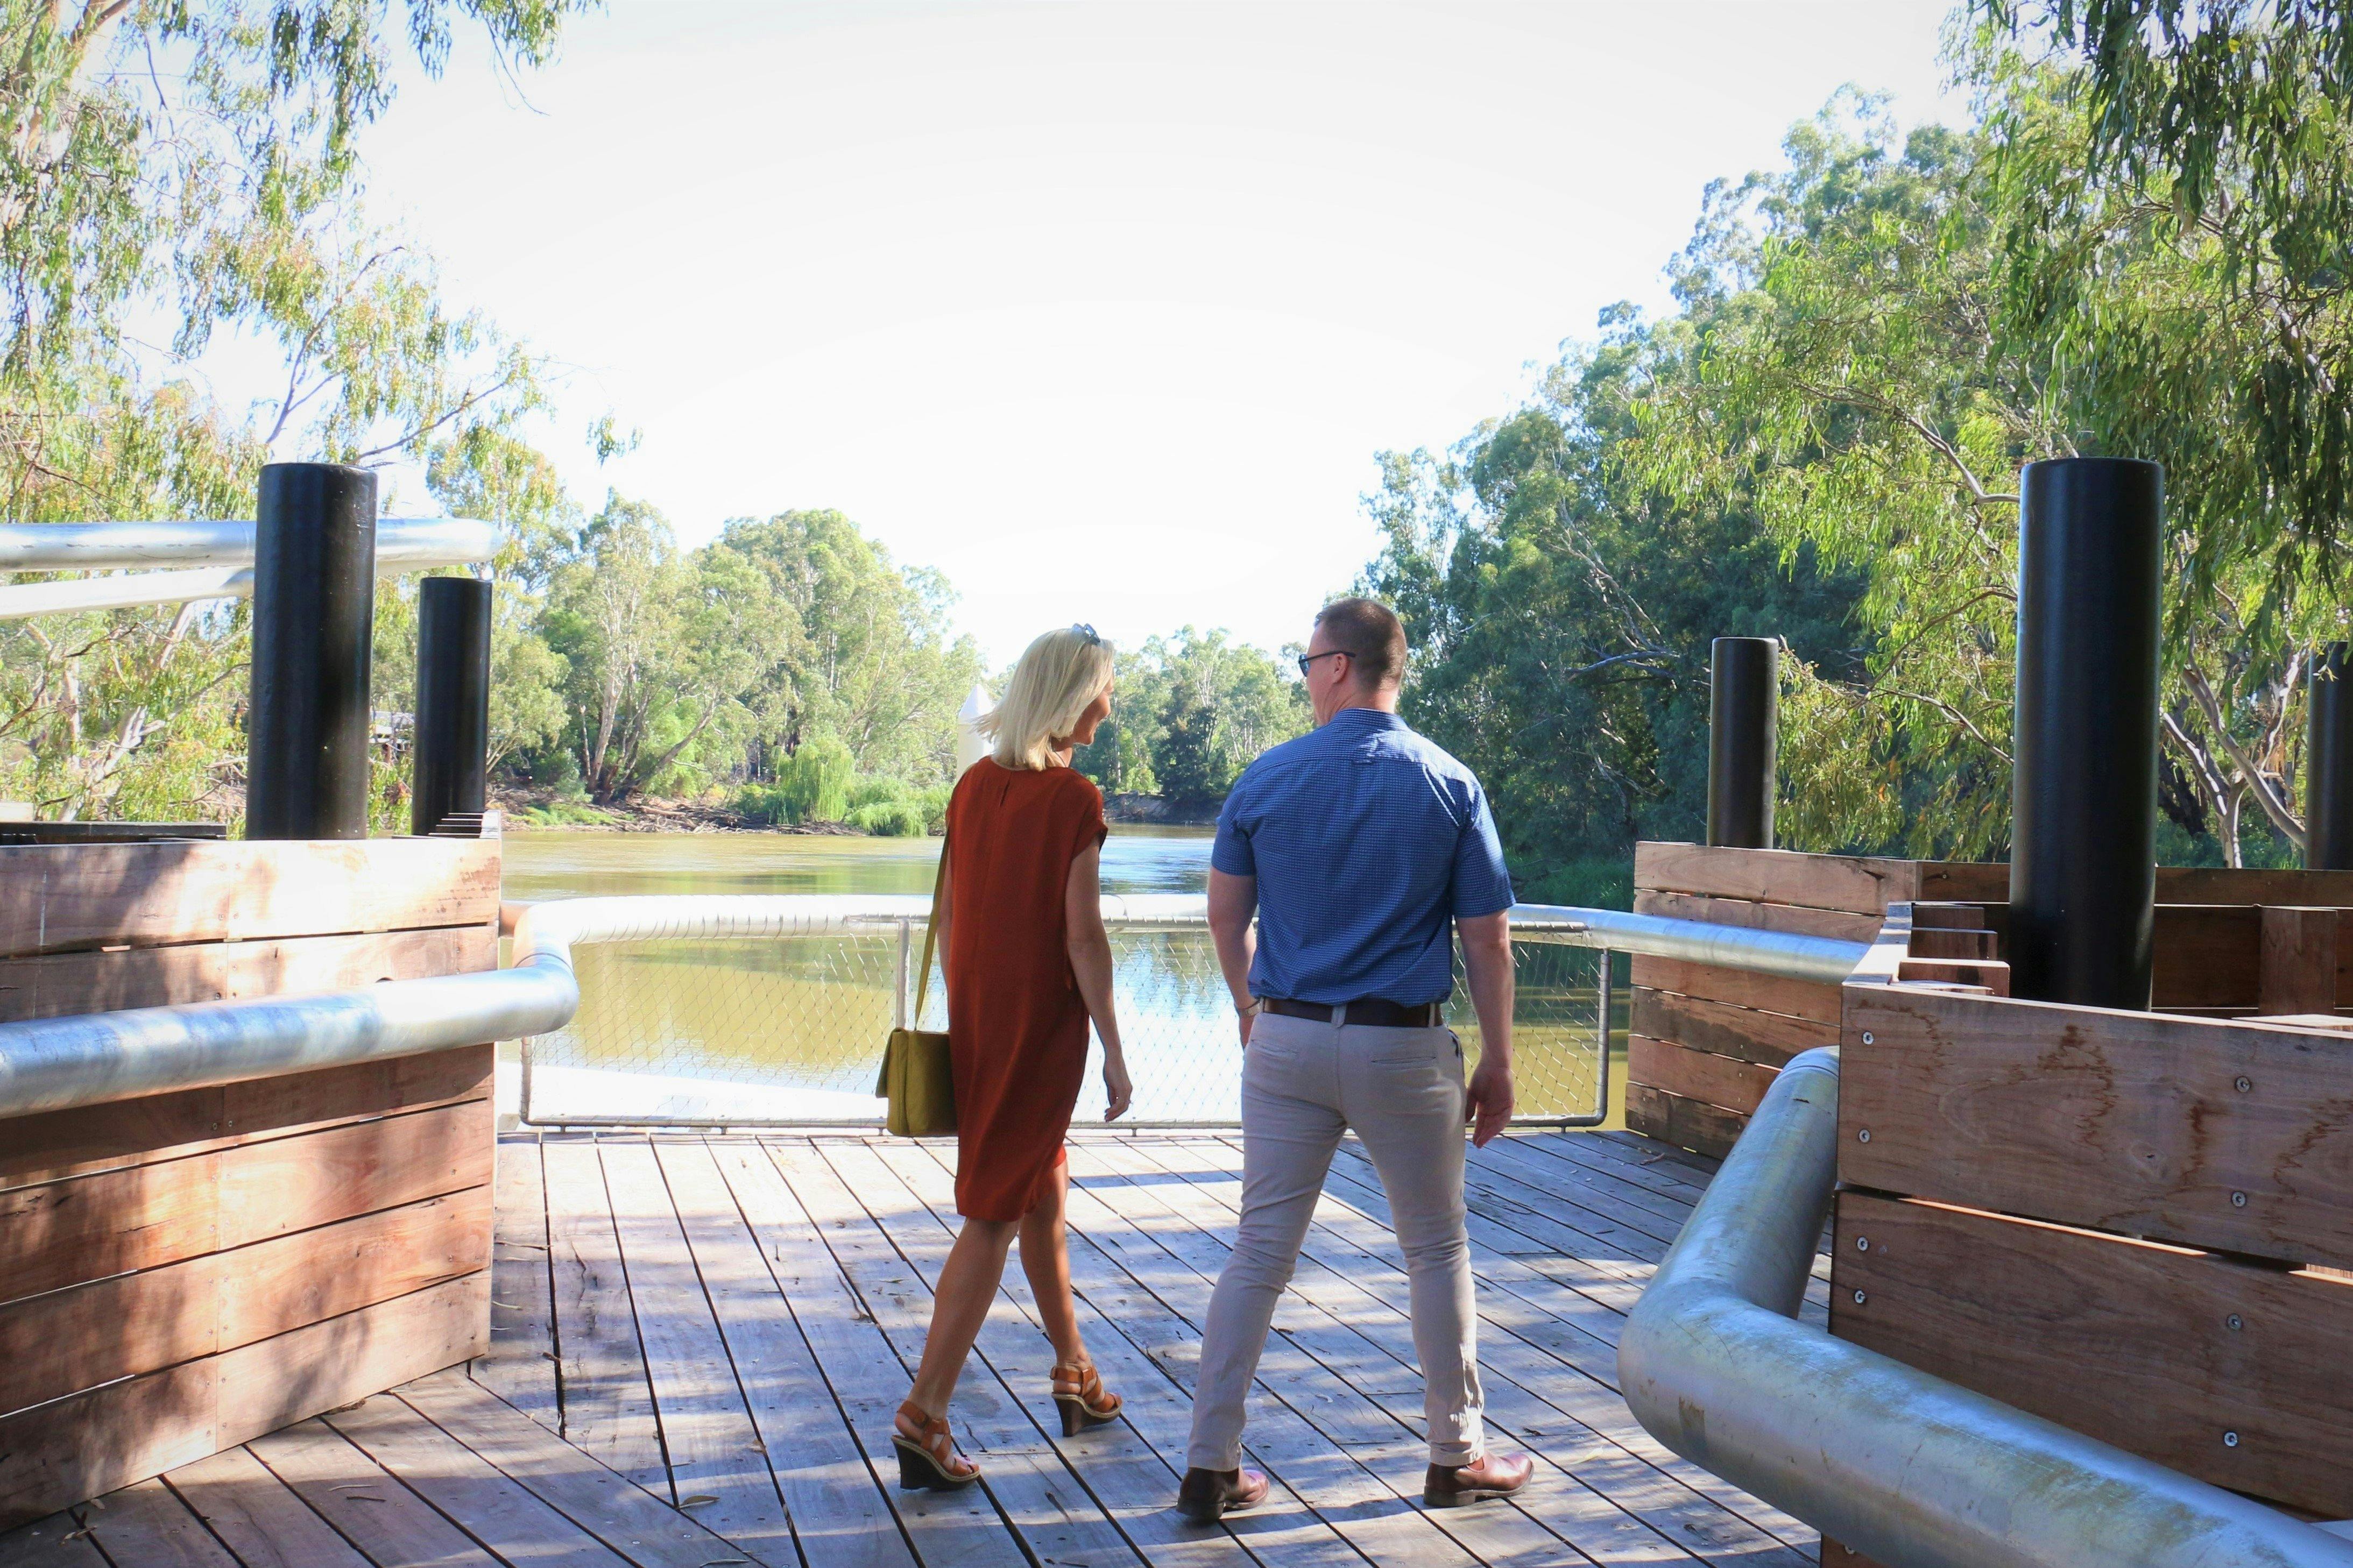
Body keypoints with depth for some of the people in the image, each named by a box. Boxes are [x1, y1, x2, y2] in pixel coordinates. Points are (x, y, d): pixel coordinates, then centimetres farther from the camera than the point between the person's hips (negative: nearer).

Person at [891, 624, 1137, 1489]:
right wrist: (1113, 1051, -9)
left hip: (976, 1020, 7)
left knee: (1043, 1192, 21)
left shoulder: (974, 786, 6)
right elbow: (1083, 938, -15)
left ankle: (1074, 1375, 34)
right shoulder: (1074, 800, -14)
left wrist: (960, 1013, 18)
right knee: (993, 1215, -3)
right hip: (1044, 1025, -7)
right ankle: (923, 1414, -4)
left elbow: (947, 916, 9)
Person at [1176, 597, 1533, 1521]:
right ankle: (1456, 1459, 23)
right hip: (1404, 1046, -1)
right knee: (1437, 1251, 13)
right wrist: (1496, 1064, 5)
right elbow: (1487, 939, -3)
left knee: (1261, 1252, 7)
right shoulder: (1450, 785, -4)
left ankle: (1212, 1468, 10)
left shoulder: (1267, 779, -1)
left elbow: (1226, 915, 7)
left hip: (1287, 1039, 2)